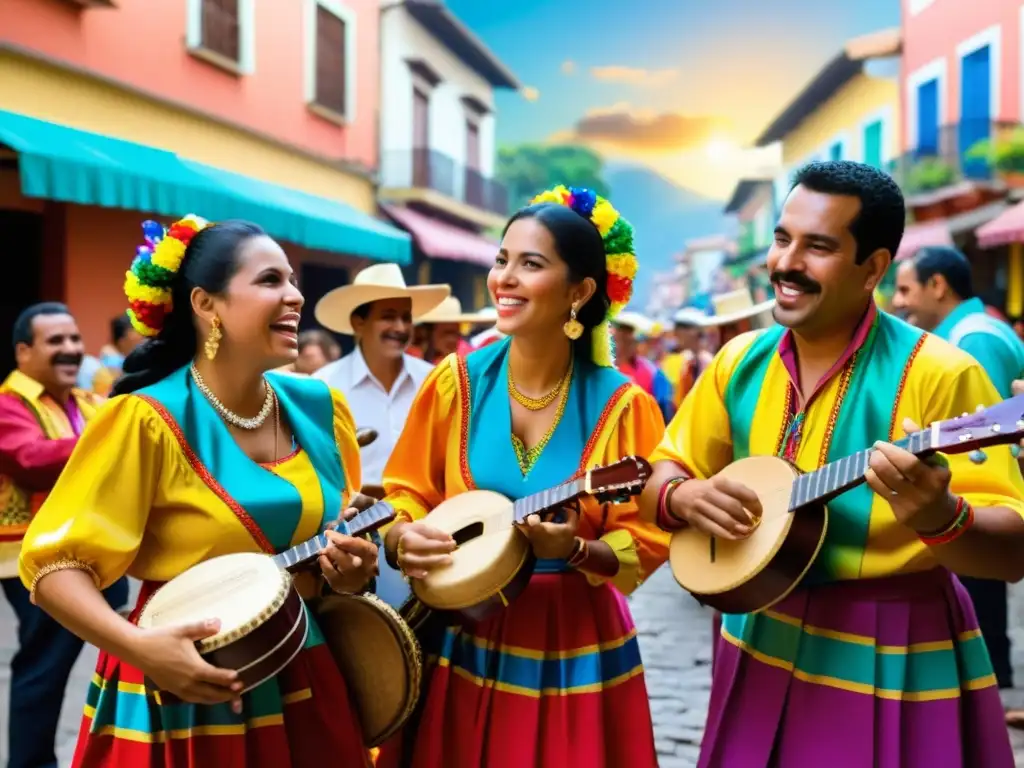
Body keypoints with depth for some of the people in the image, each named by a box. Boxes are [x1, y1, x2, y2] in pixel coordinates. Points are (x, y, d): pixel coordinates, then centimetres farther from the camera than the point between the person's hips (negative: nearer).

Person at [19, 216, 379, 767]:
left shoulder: (320, 408, 1)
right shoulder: (148, 421, -15)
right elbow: (56, 565, -15)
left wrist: (351, 570, -8)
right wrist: (138, 645, -29)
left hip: (307, 689, 5)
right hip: (184, 696, -5)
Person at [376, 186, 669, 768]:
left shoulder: (621, 406, -9)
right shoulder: (458, 381, -4)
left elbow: (646, 543, -6)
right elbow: (405, 496, 3)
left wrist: (575, 550, -23)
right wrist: (404, 538, -17)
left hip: (574, 648, -1)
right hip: (462, 642, 2)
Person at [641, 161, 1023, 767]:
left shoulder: (938, 375, -16)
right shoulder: (741, 360, 0)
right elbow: (664, 474, 8)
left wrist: (938, 516, -37)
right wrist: (684, 497, -15)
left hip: (891, 661, -4)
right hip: (763, 646, 5)